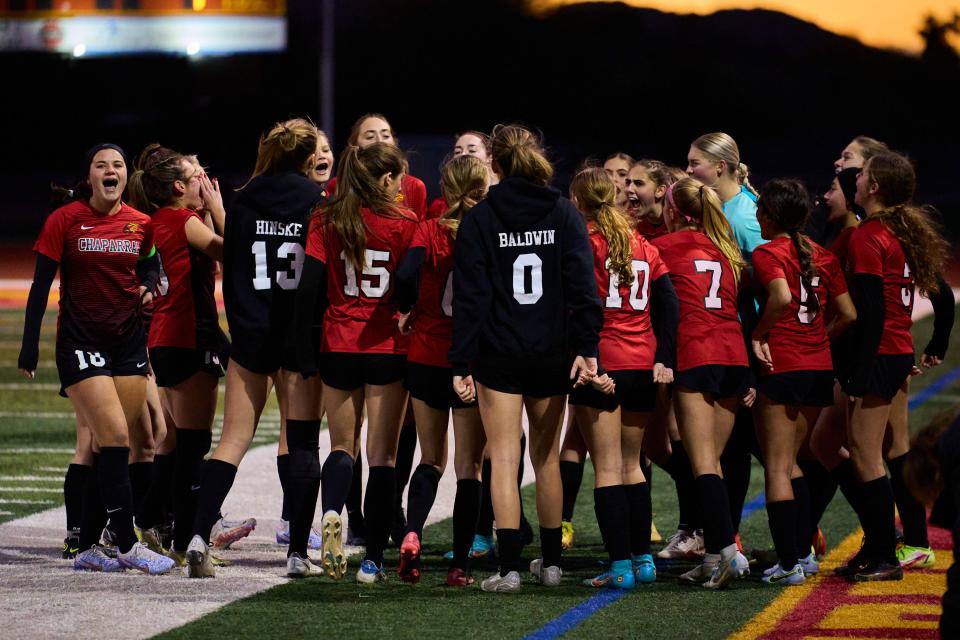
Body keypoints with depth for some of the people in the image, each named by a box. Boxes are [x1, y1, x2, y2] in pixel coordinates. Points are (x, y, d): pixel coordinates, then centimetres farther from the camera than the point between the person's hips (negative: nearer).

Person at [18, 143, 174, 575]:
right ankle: (127, 546, -11)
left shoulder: (141, 224, 5)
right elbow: (41, 284, -3)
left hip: (129, 341, 4)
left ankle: (87, 547, 11)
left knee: (108, 448, 4)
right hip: (80, 341, -4)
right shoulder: (65, 220, -5)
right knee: (114, 437, -14)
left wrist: (148, 286, -5)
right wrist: (30, 344, -6)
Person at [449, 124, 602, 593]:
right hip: (551, 355, 3)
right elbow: (582, 285, -5)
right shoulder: (564, 214, 3)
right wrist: (587, 348, -7)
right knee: (546, 457, 16)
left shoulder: (480, 219, -4)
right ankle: (550, 562, 22)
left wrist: (461, 363, -6)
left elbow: (470, 295, -7)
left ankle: (509, 567, -11)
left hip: (498, 355, -3)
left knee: (504, 460, -3)